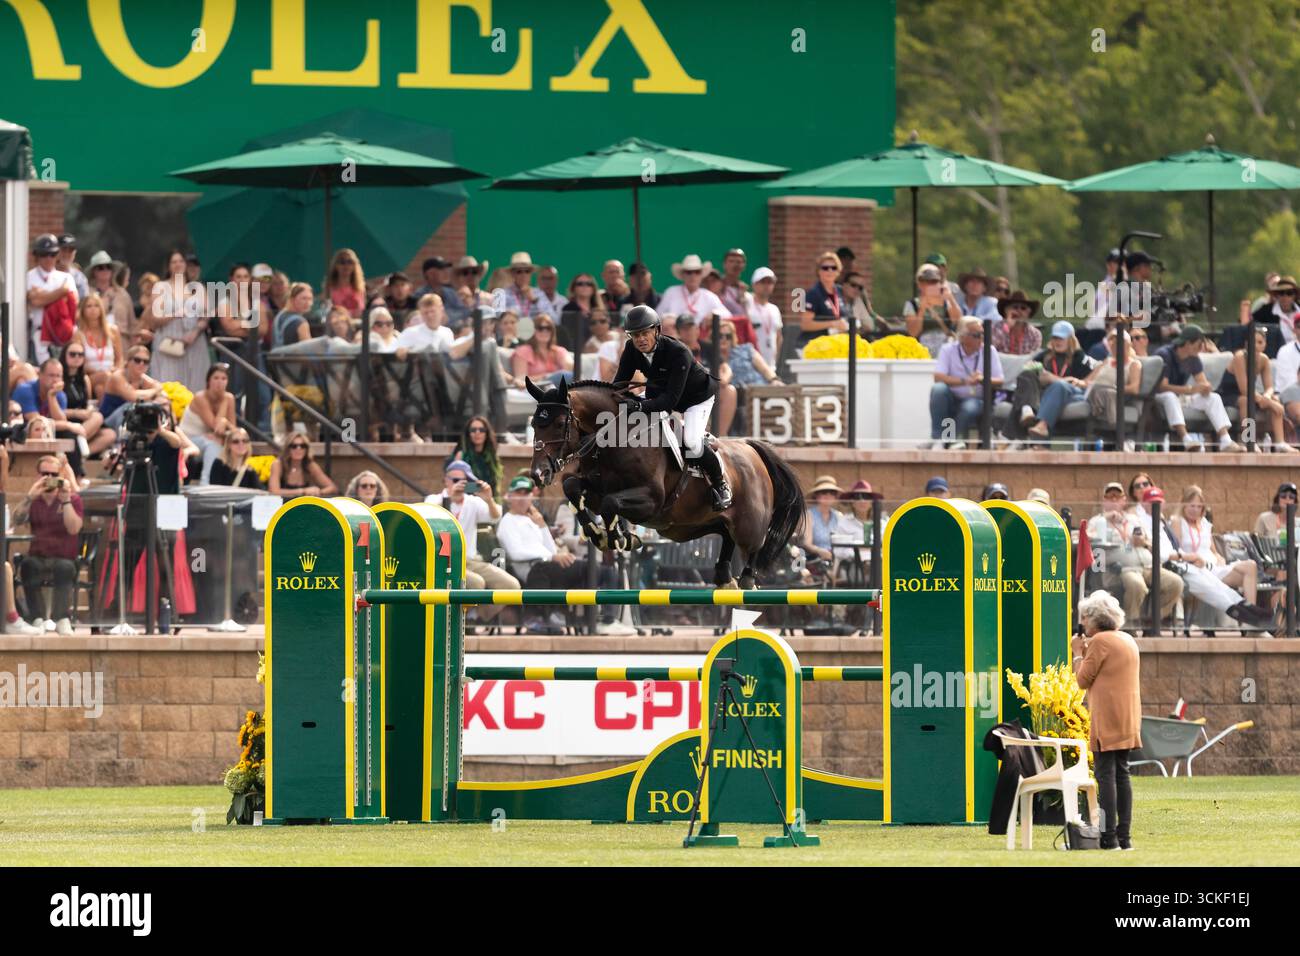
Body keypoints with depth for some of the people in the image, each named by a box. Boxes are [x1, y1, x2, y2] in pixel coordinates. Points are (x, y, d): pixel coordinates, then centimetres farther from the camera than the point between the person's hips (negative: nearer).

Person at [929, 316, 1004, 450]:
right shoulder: (948, 350, -3)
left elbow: (999, 382, -6)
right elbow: (938, 378, -18)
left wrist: (982, 380, -28)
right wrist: (965, 381, -27)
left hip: (976, 400, -1)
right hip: (952, 401, 1)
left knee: (971, 407, -36)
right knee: (938, 389, -31)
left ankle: (956, 439, -11)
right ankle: (937, 439, -26)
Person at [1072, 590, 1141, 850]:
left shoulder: (1100, 641, -10)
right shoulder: (1128, 641, 16)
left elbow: (1083, 680, -7)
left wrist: (1078, 653, 6)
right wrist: (1088, 651, 23)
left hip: (1106, 720, -9)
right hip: (1128, 719, 9)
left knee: (1106, 775, -9)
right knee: (1121, 774, 10)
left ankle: (1109, 837, -14)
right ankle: (1124, 836, 9)